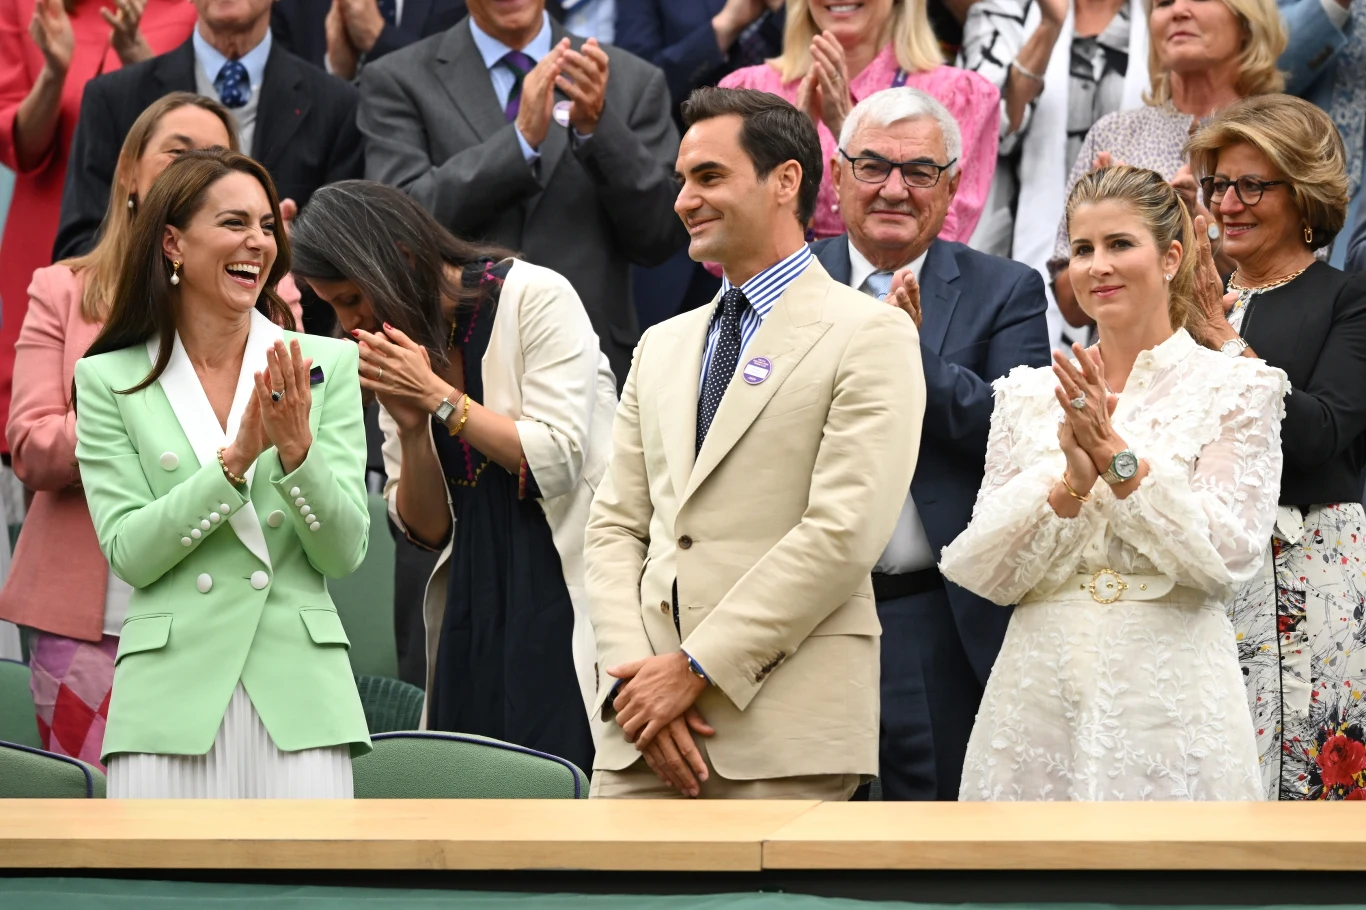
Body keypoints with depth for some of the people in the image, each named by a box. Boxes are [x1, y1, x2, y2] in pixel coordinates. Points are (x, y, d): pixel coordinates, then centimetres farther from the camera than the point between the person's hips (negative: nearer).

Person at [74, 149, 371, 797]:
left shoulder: (327, 365, 8)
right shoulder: (109, 380, 6)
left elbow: (344, 554, 3)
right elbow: (128, 553, -4)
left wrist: (296, 447, -13)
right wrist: (235, 459, -13)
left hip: (298, 692, 1)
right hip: (171, 690, -1)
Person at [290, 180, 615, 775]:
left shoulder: (535, 298, -6)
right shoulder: (397, 357, 11)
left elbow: (557, 462, -13)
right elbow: (426, 528, 9)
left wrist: (438, 397, -12)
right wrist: (409, 426, -7)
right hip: (474, 609, 6)